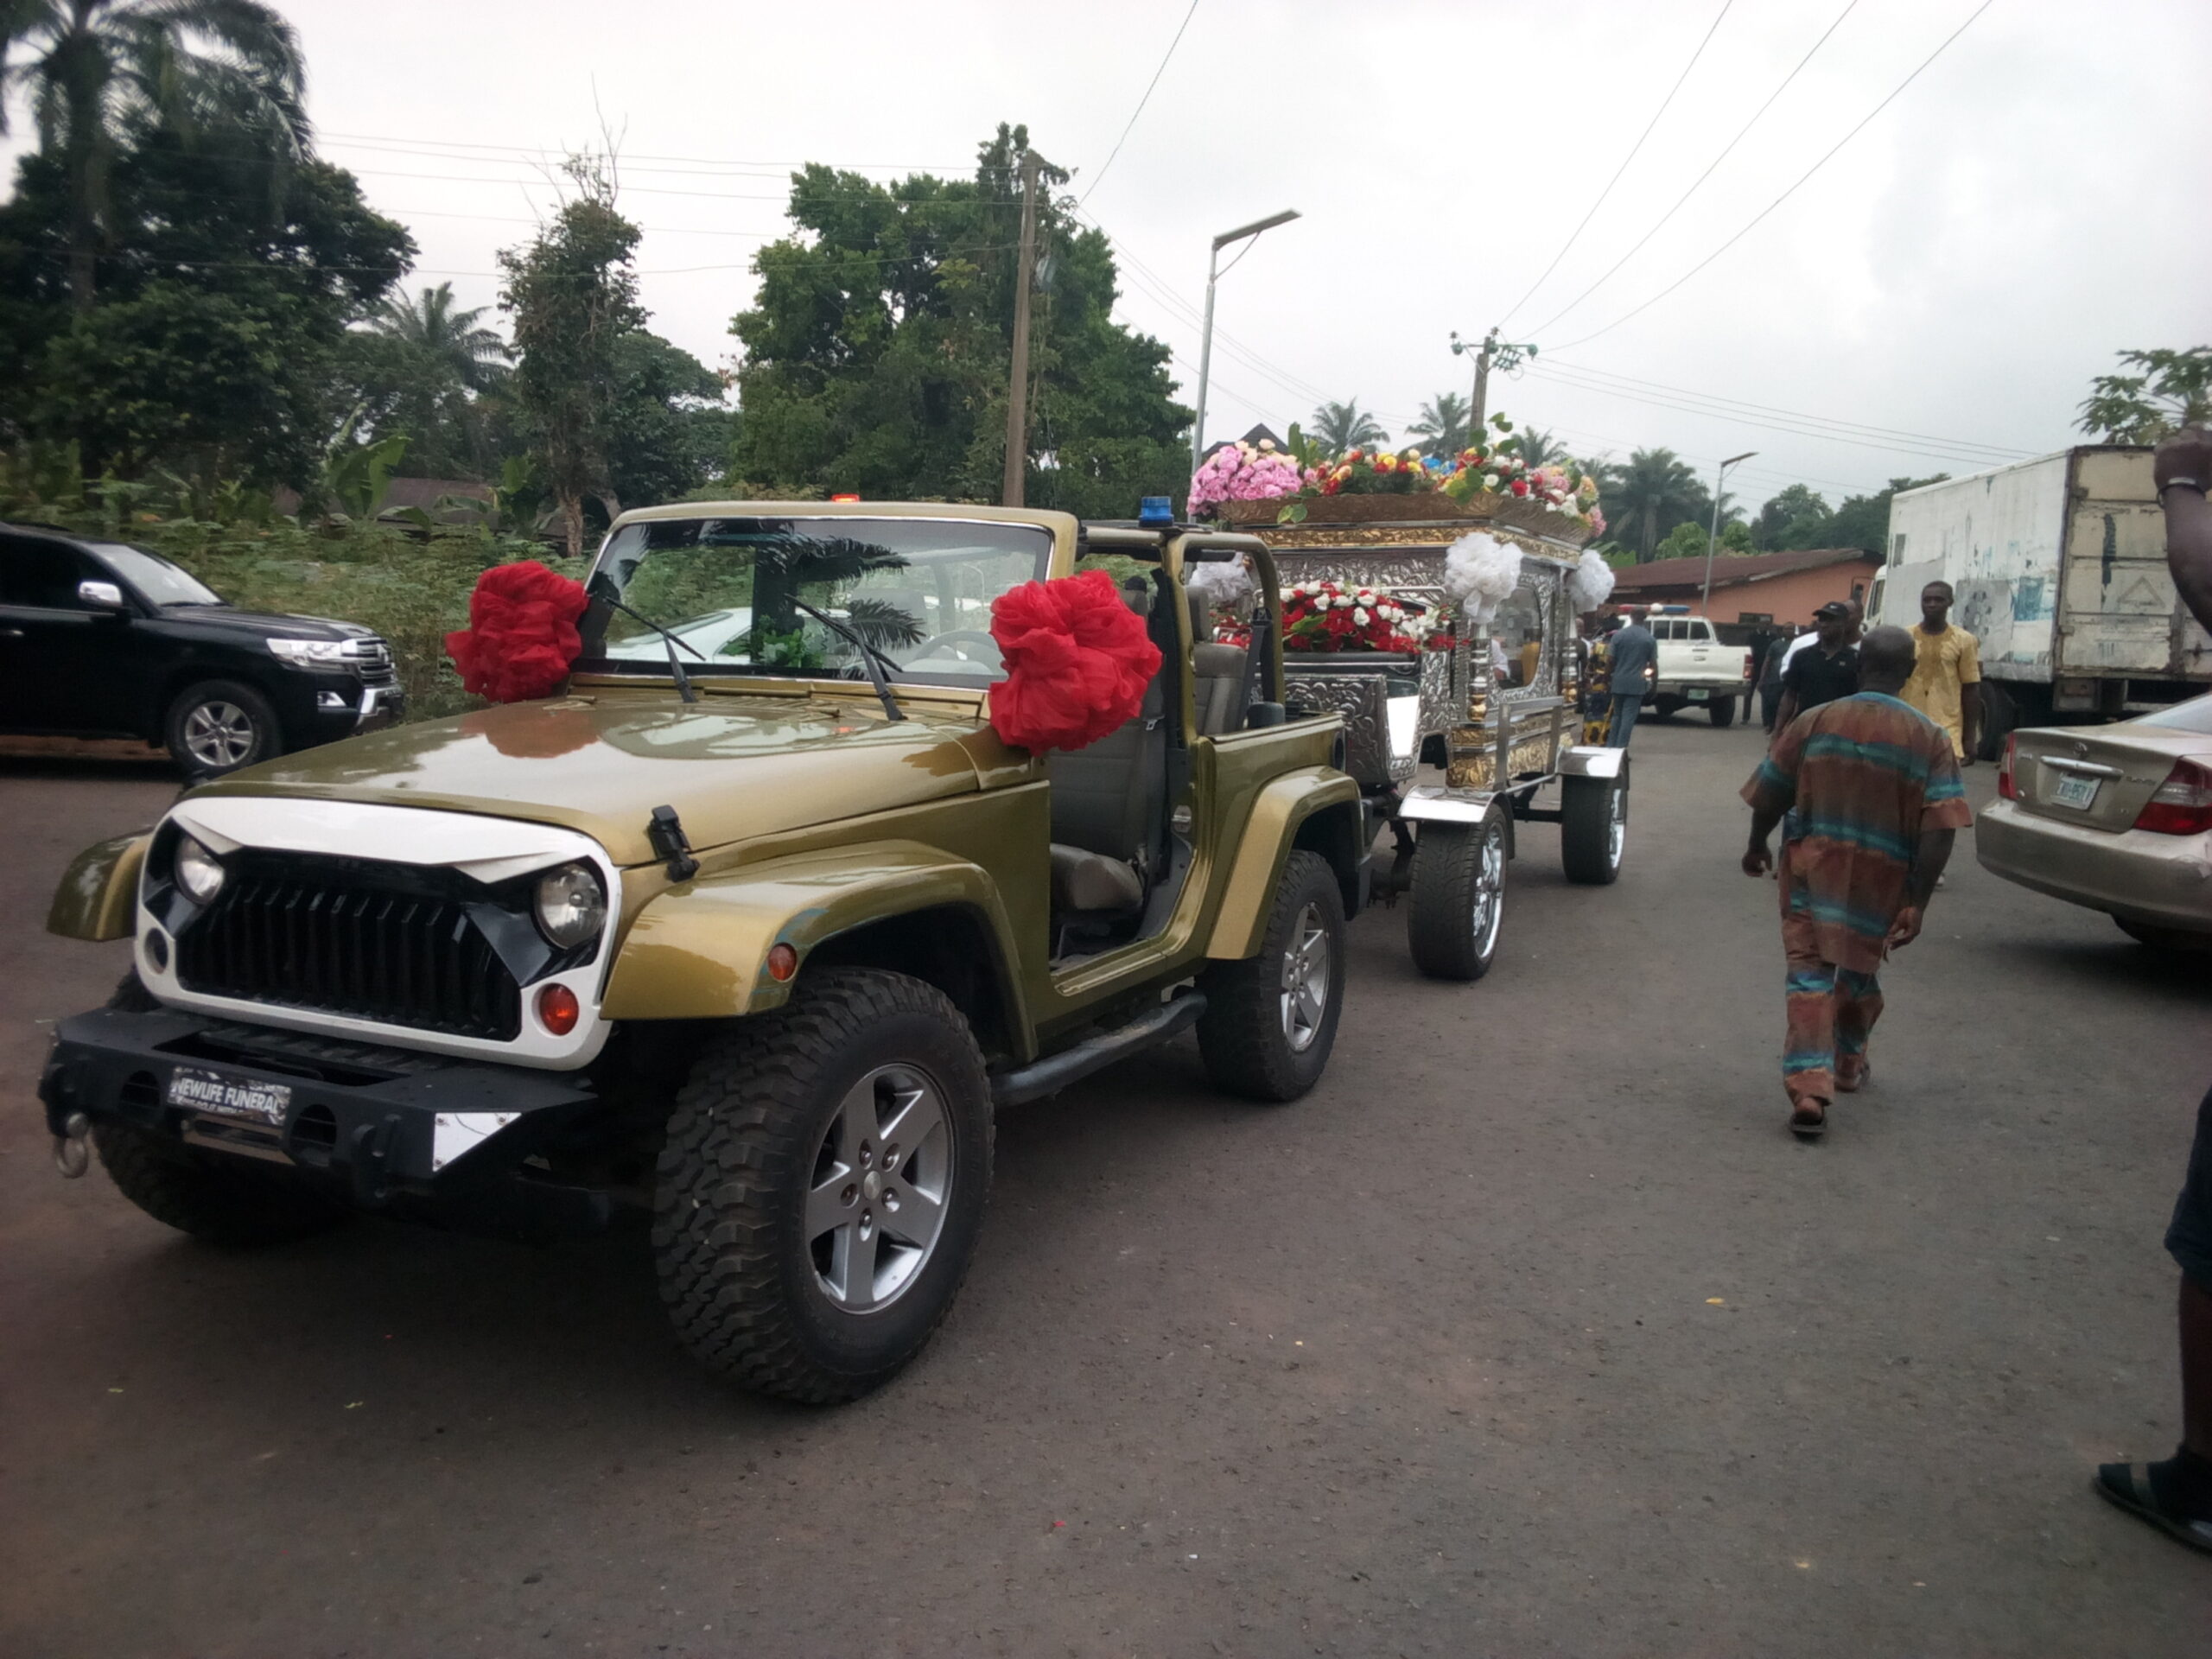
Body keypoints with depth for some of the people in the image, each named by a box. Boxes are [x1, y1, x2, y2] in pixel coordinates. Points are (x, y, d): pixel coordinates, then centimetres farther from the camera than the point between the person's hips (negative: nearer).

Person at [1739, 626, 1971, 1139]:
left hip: (1811, 871, -1)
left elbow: (1769, 796, 0)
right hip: (1882, 880, 2)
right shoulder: (1930, 740, -4)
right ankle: (1849, 1063, 43)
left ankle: (1808, 1086, -15)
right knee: (1859, 970, 22)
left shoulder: (1814, 723, -5)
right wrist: (1916, 903, -8)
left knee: (1810, 973, 0)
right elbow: (1940, 828, -10)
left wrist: (1756, 847, 18)